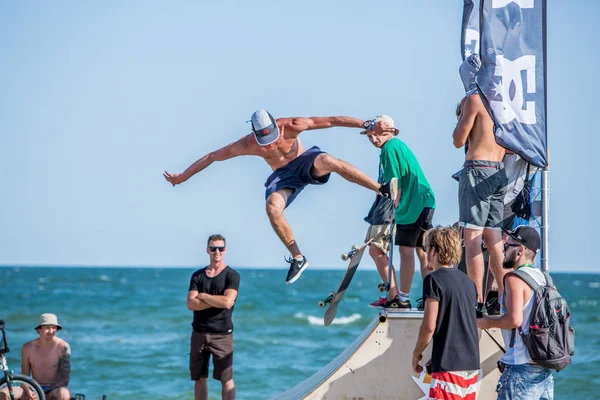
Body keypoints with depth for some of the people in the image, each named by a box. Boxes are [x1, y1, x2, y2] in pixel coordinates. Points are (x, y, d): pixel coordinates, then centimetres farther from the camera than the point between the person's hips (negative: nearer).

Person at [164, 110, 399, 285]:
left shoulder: (291, 126, -26)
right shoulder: (247, 145, -20)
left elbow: (333, 121, -26)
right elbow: (212, 157, -9)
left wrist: (368, 125, -30)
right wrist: (182, 177, -5)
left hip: (305, 162, -2)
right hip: (283, 175, 2)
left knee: (326, 160, -38)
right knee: (272, 208, -29)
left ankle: (382, 190, -41)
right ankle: (297, 258, -15)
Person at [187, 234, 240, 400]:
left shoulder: (232, 275, -2)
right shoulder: (197, 276, 8)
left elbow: (227, 301, -18)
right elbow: (191, 304, -5)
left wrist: (202, 296, -6)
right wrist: (216, 301, -13)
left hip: (222, 334, -4)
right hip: (199, 333, 4)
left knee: (226, 378, -4)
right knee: (199, 378, 8)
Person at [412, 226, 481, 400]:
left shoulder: (434, 280, -8)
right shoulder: (467, 281, 15)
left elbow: (429, 326, -12)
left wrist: (416, 353, 3)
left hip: (449, 366, -8)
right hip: (471, 363, 8)